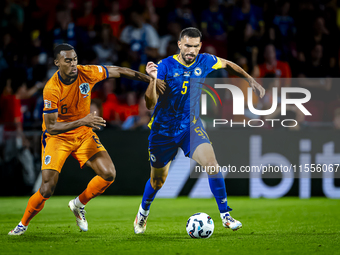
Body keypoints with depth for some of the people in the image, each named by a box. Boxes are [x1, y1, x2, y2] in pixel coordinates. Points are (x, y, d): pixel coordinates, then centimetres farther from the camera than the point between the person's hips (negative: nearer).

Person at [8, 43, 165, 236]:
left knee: (109, 175, -11)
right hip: (58, 137, -4)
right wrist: (82, 122, -38)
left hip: (84, 134, 4)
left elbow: (118, 71, 1)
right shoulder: (52, 89, -26)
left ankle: (79, 204, 16)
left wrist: (150, 80, 6)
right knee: (48, 188, -15)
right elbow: (51, 127, -27)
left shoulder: (87, 73, -16)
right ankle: (23, 225, 10)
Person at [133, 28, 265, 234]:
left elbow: (228, 65, 15)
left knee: (212, 164, -21)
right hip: (164, 130, -2)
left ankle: (225, 215, -10)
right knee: (158, 180, 12)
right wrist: (153, 79, -43)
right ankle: (143, 213, 42)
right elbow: (150, 104, -27)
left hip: (191, 126, 2)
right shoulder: (165, 66, -20)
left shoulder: (205, 62, -9)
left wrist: (251, 80, 11)